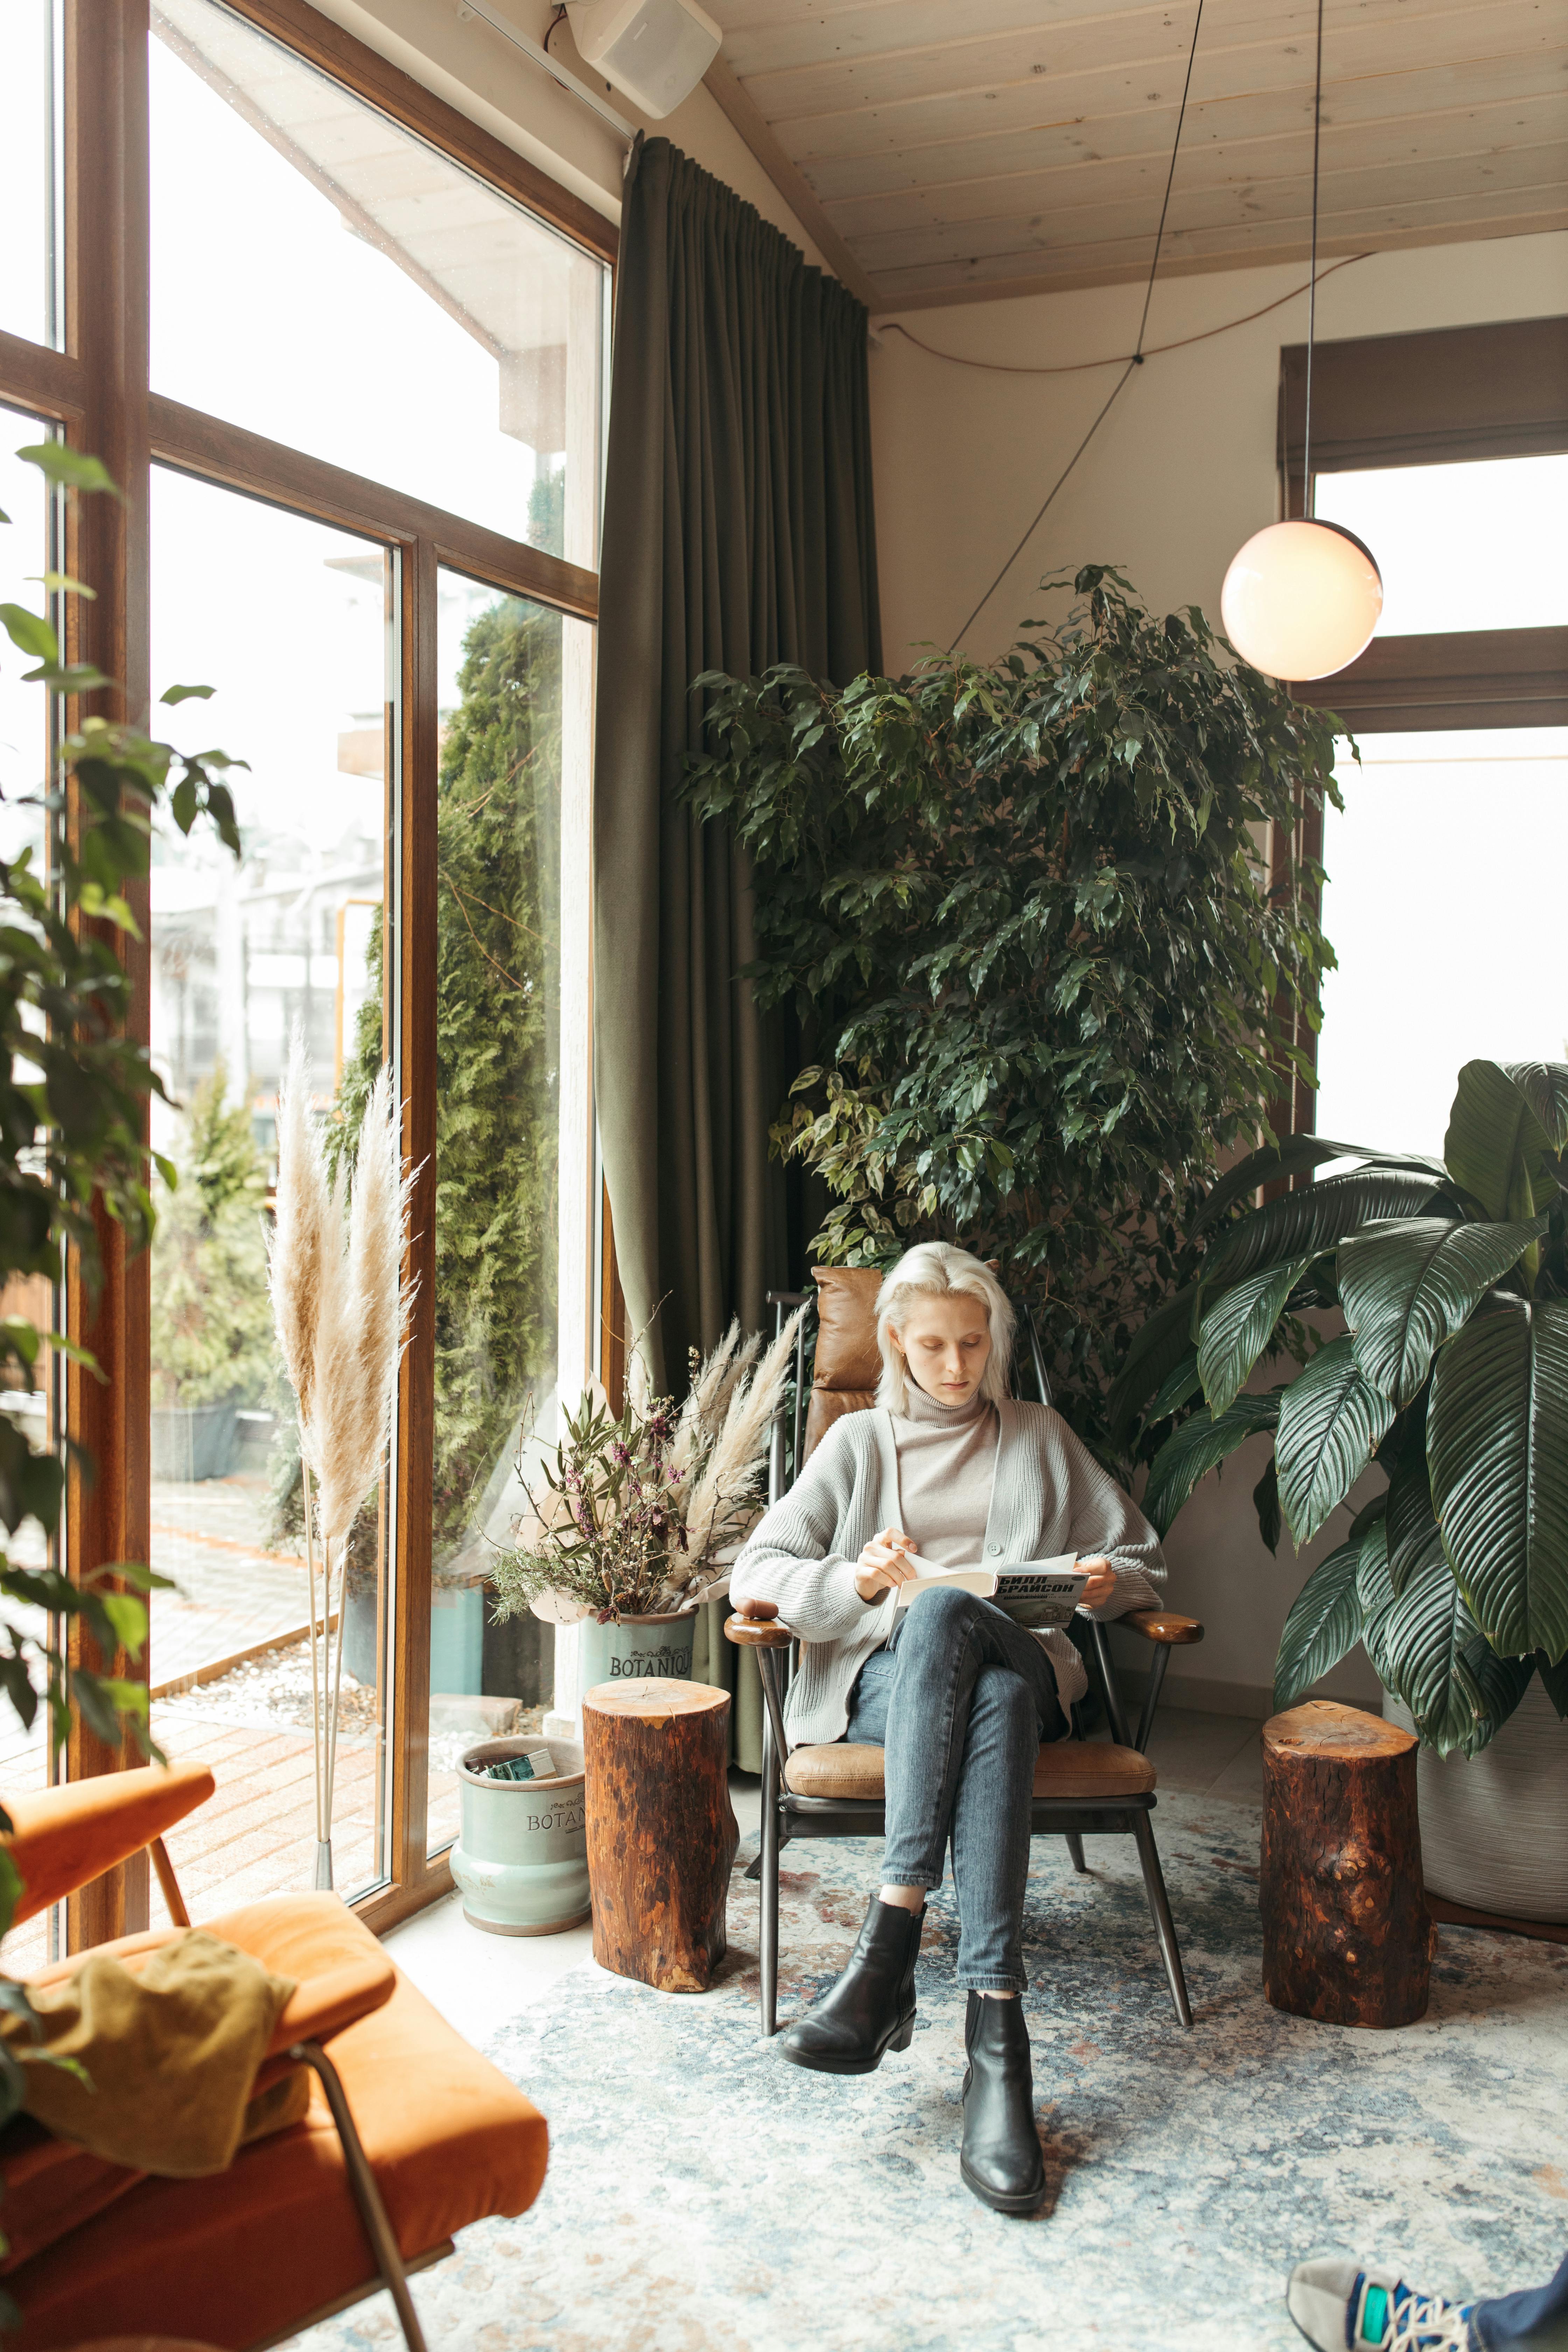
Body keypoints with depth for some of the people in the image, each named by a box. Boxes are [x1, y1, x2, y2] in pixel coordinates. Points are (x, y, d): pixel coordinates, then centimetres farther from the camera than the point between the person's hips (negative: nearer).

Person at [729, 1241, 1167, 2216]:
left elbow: (1140, 1556, 24)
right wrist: (853, 1582, -10)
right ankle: (997, 2023, -47)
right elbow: (756, 1569, 10)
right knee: (952, 1644, -40)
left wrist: (1108, 1581, -2)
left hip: (1024, 1667, 0)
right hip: (885, 1683, 0)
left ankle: (890, 1949, -49)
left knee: (944, 1614, -39)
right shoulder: (860, 1441, 20)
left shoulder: (1042, 1439, 24)